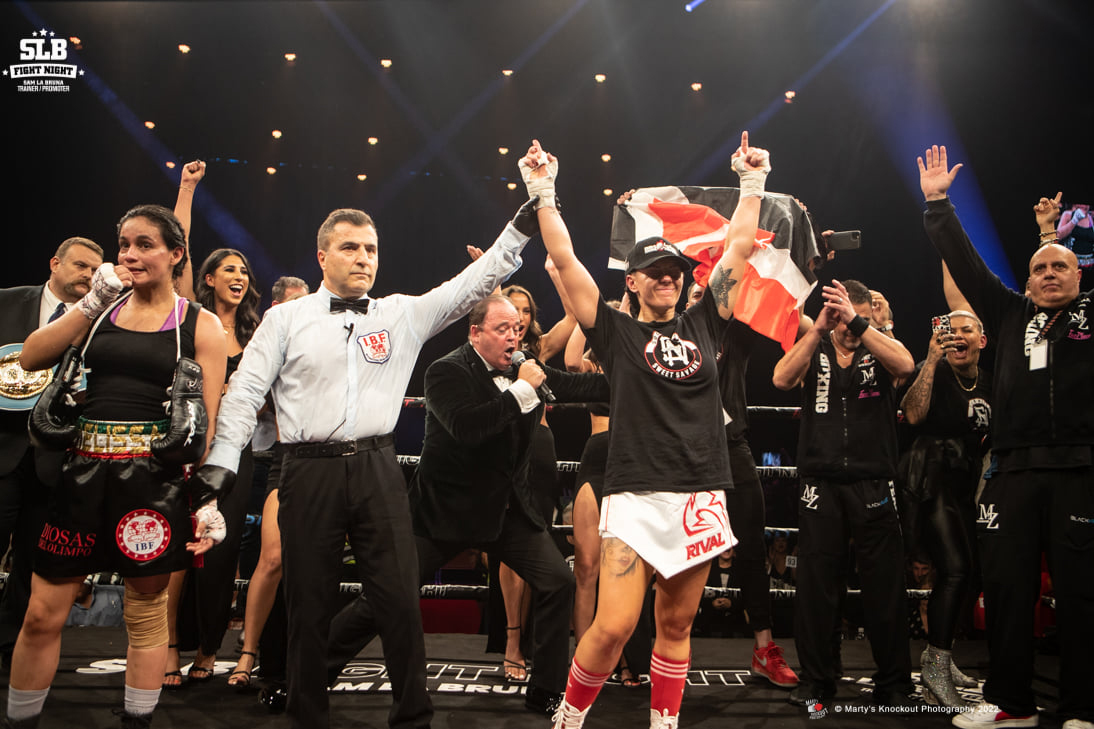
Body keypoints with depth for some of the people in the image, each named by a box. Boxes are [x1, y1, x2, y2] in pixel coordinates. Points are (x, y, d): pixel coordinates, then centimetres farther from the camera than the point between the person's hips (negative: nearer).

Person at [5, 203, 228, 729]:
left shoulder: (200, 326, 1)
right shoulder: (103, 308, 13)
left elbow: (210, 423, -1)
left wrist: (208, 499, -7)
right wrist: (93, 303, -3)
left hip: (154, 478, -3)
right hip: (84, 471, 3)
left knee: (146, 615, 7)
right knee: (42, 614, 6)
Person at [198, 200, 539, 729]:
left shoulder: (402, 314, 11)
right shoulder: (286, 319, 7)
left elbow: (471, 284, 8)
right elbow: (244, 393, 5)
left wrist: (523, 224, 1)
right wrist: (219, 467, -4)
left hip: (377, 470, 1)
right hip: (310, 471, -1)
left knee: (401, 598, 1)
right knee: (309, 603, 8)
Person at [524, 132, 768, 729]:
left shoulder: (702, 324, 13)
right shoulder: (616, 331, 6)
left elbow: (740, 247, 17)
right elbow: (564, 259, 2)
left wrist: (752, 183, 19)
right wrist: (544, 193, 1)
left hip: (700, 496, 4)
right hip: (635, 496, -3)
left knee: (675, 624, 11)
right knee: (613, 626, -9)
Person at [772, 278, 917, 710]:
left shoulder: (883, 349, 8)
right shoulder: (814, 352, 10)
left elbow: (905, 364, -16)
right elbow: (782, 379, -11)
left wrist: (856, 323, -23)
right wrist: (819, 328, -19)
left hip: (873, 486, 0)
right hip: (820, 484, 1)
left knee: (884, 588, 3)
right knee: (815, 587, 4)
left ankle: (894, 685, 16)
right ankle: (815, 679, 16)